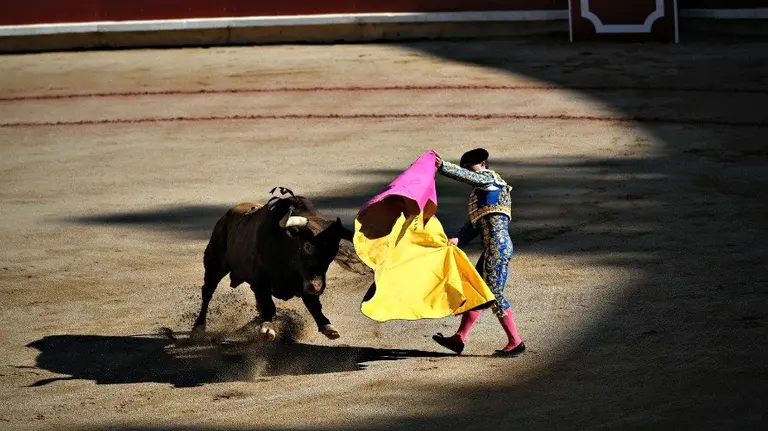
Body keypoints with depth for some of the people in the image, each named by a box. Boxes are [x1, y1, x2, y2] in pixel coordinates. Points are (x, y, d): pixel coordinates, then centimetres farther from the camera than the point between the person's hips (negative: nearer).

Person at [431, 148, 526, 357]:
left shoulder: (491, 179, 0)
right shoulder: (481, 192, 24)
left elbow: (468, 176, -22)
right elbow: (474, 224, 17)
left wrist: (443, 167, -26)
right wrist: (458, 239, 2)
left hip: (498, 247, -10)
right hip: (491, 248, 10)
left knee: (494, 294, -6)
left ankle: (515, 342, 0)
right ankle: (459, 339, 18)